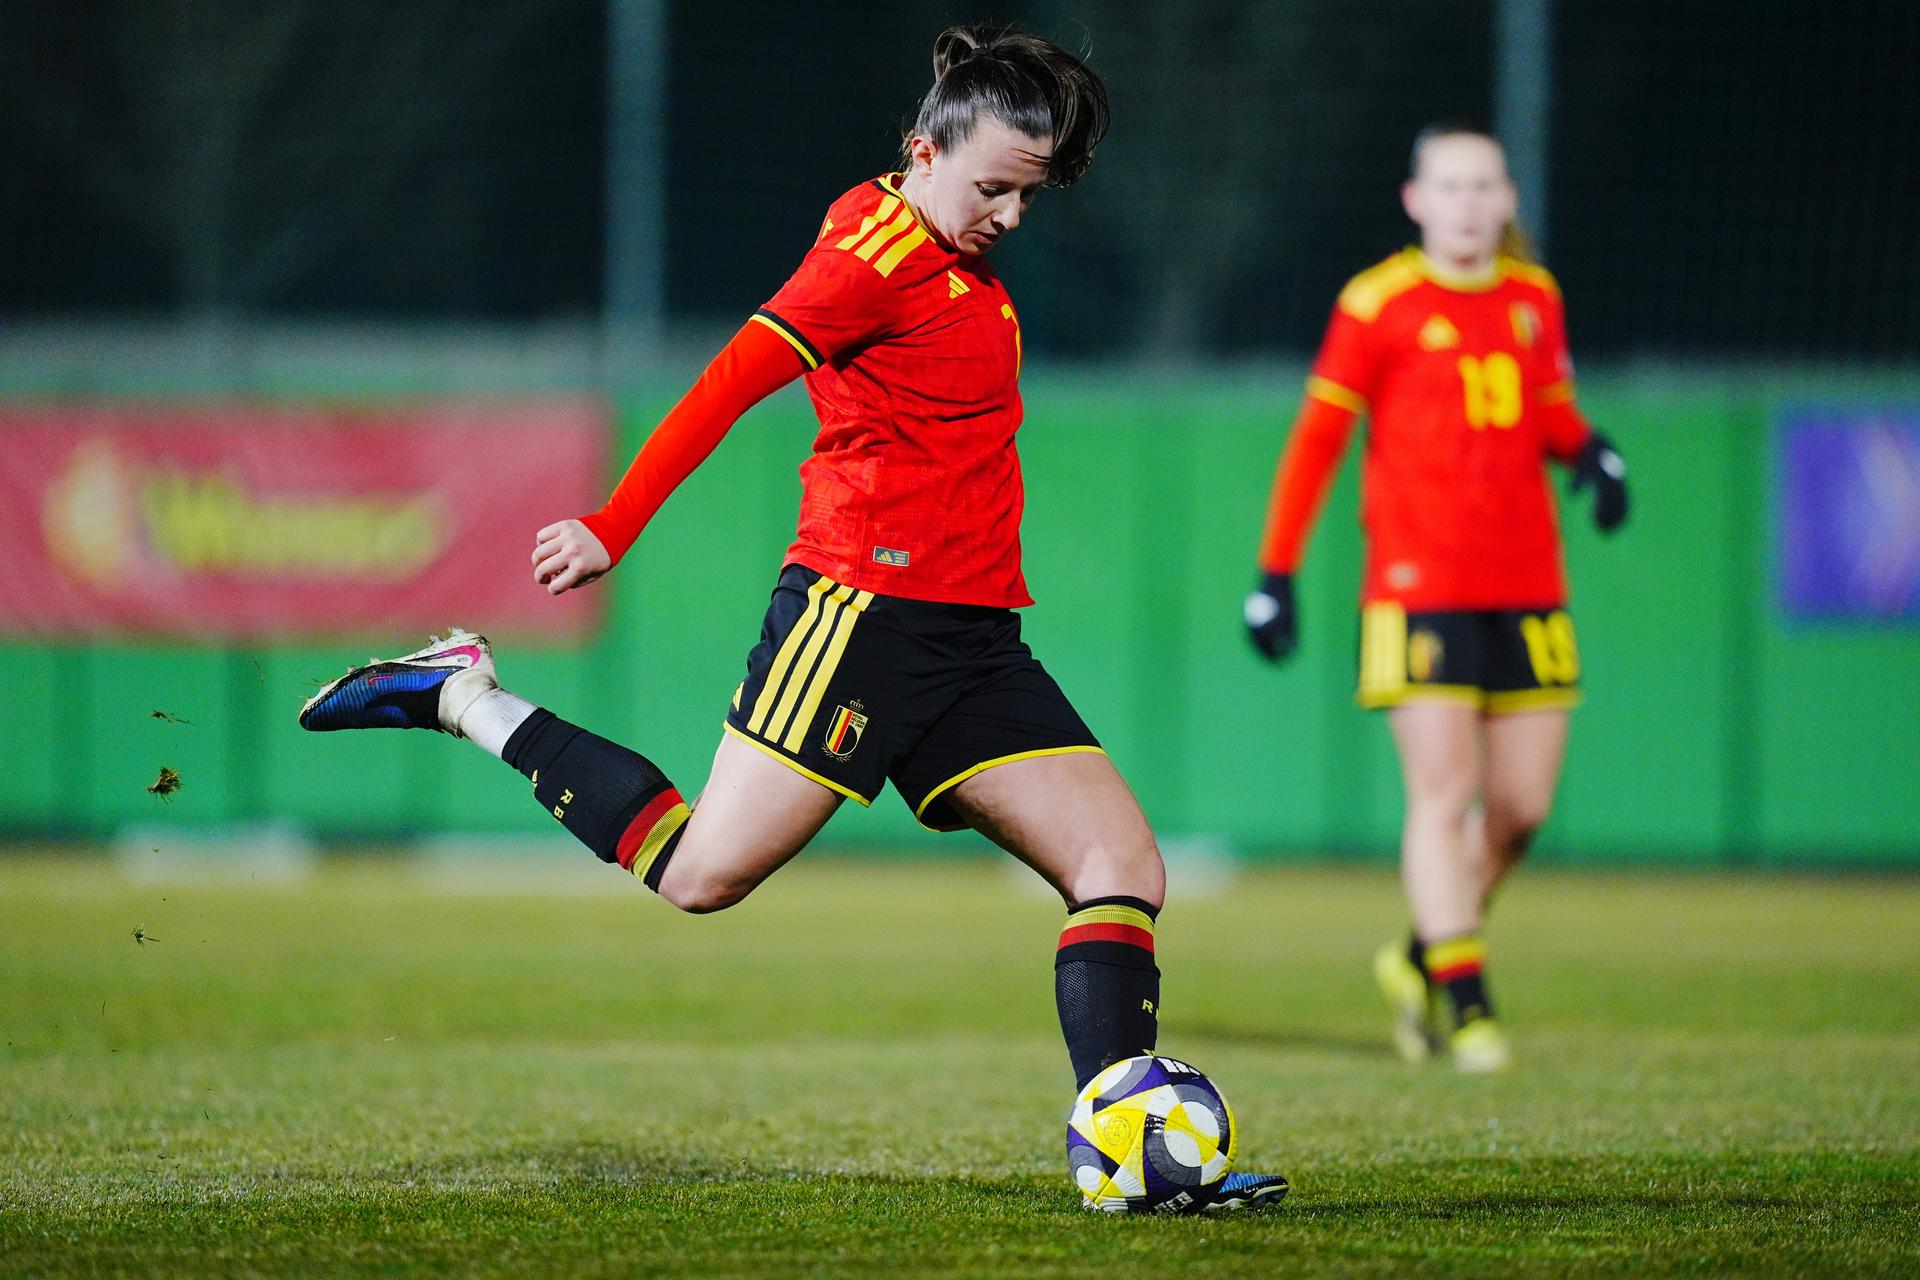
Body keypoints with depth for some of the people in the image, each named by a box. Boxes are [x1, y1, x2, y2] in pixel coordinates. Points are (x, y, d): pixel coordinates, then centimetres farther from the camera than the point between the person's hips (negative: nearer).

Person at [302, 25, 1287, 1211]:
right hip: (864, 605, -9)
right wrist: (614, 528, -24)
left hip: (974, 637, 9)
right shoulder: (886, 248, -11)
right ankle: (464, 696, 7)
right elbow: (736, 377, -18)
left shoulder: (962, 263, 17)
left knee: (1126, 865, -3)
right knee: (703, 870, -9)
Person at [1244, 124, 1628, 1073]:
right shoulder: (1378, 306, -3)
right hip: (1418, 590, -5)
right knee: (1444, 794, -11)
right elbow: (1317, 436, 1)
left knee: (1521, 804, 3)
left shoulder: (1535, 299, 11)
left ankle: (1419, 958, 24)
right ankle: (1466, 1002, -8)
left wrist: (1590, 453, -1)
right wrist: (1275, 574, -1)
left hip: (1528, 588, 5)